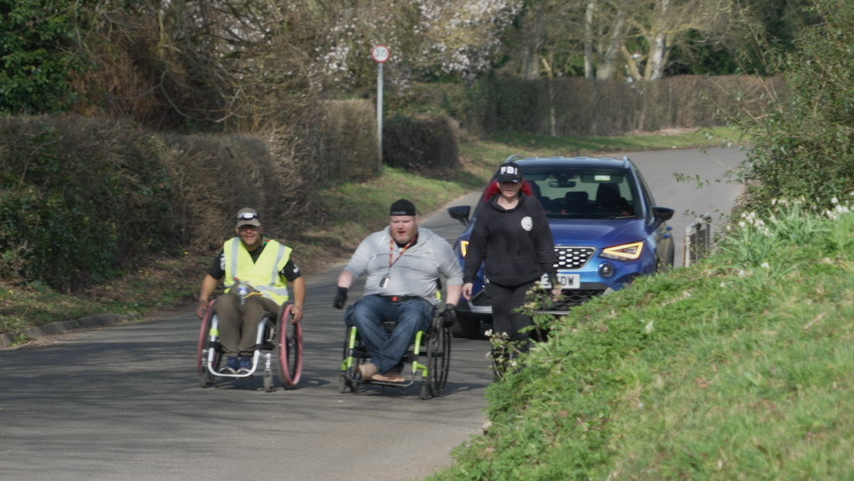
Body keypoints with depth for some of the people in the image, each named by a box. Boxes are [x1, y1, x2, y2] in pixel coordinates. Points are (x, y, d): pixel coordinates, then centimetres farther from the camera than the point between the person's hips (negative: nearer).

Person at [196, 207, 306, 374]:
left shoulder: (278, 251, 6)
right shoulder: (230, 249, 12)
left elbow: (297, 279, 10)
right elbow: (212, 277, 20)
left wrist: (298, 306, -6)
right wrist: (203, 299, 2)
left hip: (269, 302, -2)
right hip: (235, 299, 2)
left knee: (252, 304, -40)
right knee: (225, 301, -35)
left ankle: (246, 357, -35)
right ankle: (231, 357, -35)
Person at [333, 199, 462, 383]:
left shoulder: (436, 245, 13)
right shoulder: (374, 242, 16)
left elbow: (455, 276, 19)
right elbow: (352, 269, 11)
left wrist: (450, 307, 6)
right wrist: (342, 290, -10)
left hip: (416, 301, -2)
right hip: (378, 299, 2)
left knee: (413, 317, -40)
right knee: (361, 312, -35)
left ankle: (379, 365, -44)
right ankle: (392, 368, -35)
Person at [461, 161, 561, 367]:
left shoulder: (532, 207, 3)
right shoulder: (489, 211, 6)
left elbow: (545, 245, 5)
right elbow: (476, 248, 9)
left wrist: (553, 278, 2)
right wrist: (468, 278, 2)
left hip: (527, 281, -1)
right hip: (498, 283, 1)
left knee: (522, 330, -7)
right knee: (501, 332, 0)